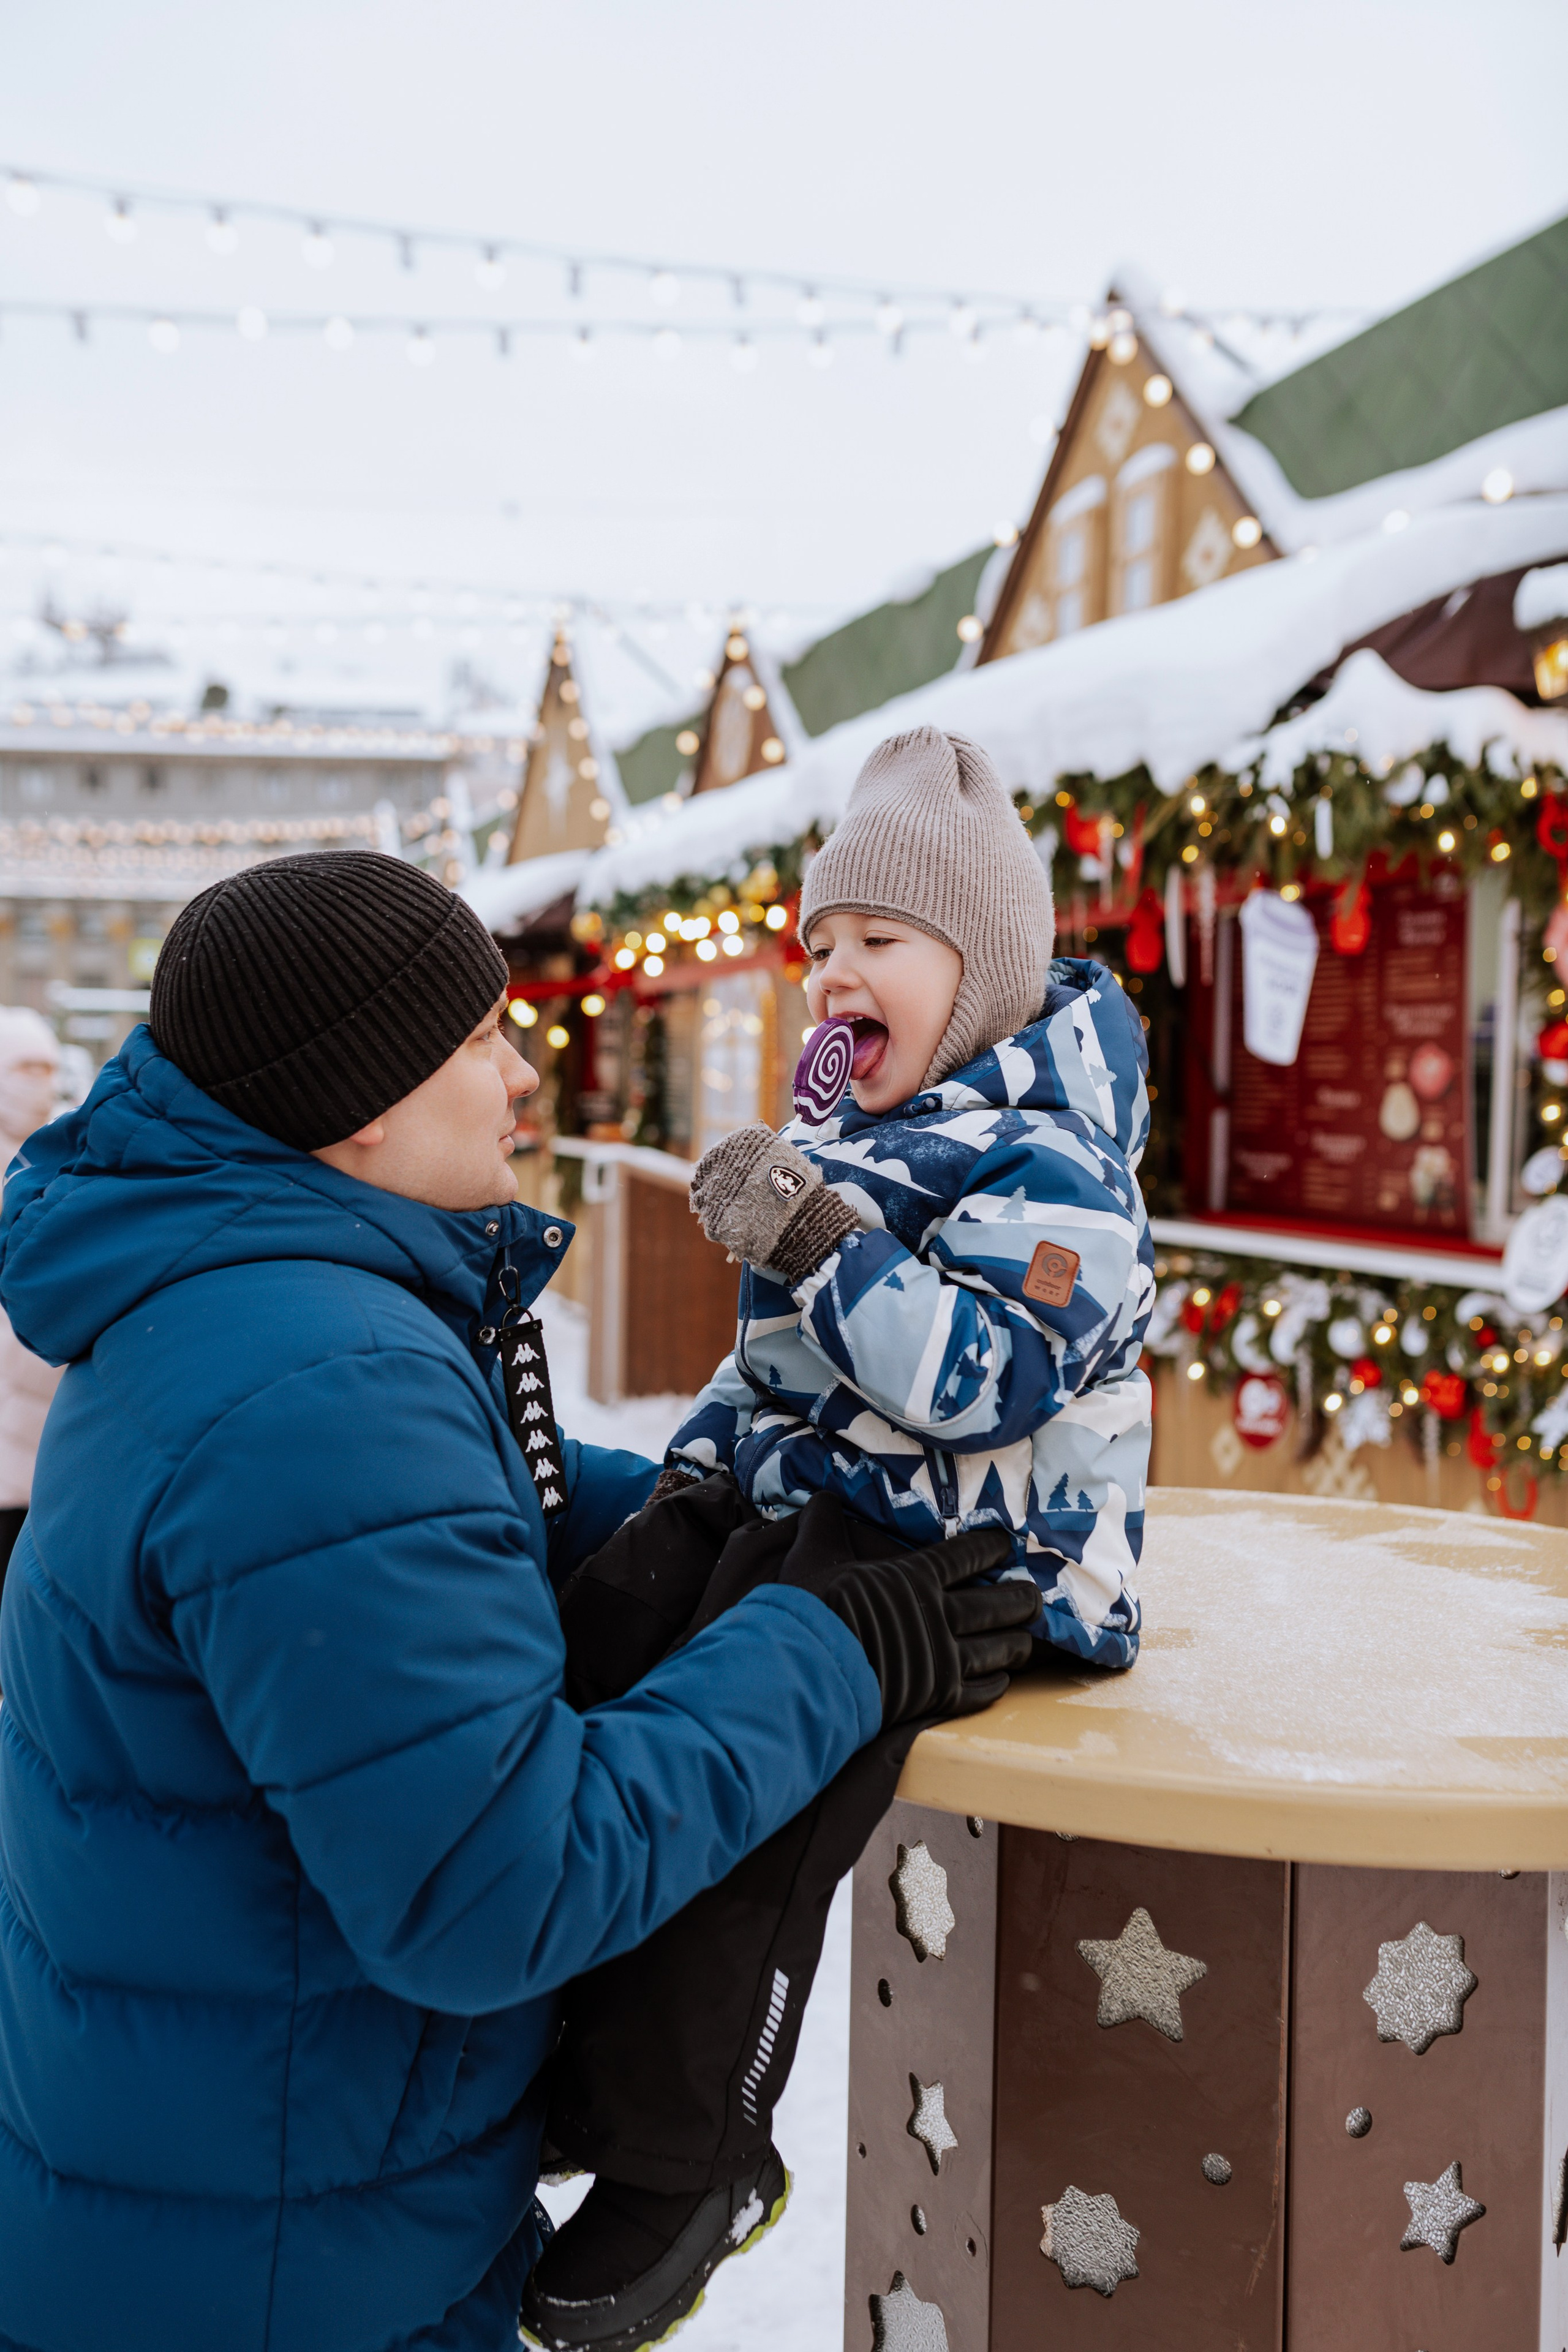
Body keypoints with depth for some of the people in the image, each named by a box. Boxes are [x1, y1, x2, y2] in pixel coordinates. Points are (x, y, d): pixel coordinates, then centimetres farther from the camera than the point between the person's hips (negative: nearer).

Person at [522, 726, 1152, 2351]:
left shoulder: (1049, 1164, -14)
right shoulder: (845, 1142, 15)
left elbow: (980, 1378, -28)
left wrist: (819, 1243, -33)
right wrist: (702, 1462, 14)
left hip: (952, 1549, -10)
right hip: (797, 1499, 10)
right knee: (583, 1654, 1)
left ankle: (667, 2168, -3)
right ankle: (555, 2057, 15)